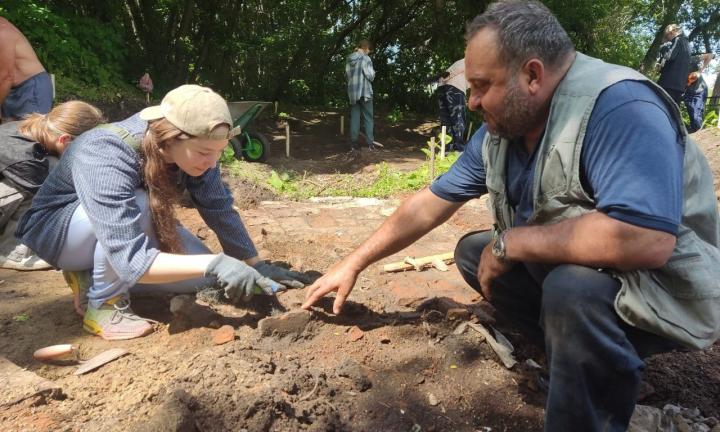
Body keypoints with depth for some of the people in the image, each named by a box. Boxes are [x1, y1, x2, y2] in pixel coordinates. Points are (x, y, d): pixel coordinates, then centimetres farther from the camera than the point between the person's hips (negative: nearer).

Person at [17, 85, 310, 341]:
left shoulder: (190, 146, -22)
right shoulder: (105, 158, -39)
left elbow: (220, 209, -11)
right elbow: (131, 260, -45)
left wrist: (256, 266, -12)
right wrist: (213, 264, -51)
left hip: (135, 222, 6)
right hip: (54, 229, -6)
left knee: (203, 277, -8)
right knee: (140, 205, -37)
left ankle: (93, 275, 8)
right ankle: (103, 304, -14)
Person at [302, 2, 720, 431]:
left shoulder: (618, 107, -28)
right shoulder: (500, 130, -3)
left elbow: (644, 239, -40)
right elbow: (430, 204, 2)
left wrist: (509, 243, -28)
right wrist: (354, 264, 4)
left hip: (667, 290, -8)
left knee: (573, 290, -35)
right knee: (472, 251, 6)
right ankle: (576, 350, 5)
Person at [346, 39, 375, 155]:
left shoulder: (349, 59, 7)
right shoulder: (365, 58, -10)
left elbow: (347, 74, 12)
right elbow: (370, 76, -13)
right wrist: (373, 72, 7)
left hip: (352, 92, 5)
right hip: (364, 92, -5)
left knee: (354, 118, 7)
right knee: (368, 118, 5)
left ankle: (353, 144, 4)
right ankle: (370, 143, 5)